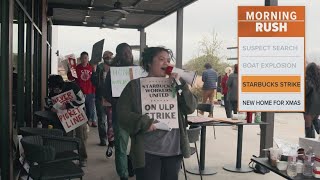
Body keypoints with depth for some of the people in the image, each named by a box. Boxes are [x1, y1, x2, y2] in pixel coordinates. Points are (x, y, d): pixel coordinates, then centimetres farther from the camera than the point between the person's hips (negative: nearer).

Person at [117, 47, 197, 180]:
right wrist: (143, 123, -20)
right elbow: (122, 112, -6)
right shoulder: (135, 86, -2)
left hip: (173, 150, 4)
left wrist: (181, 84, -9)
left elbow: (191, 108, 1)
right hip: (147, 152, -4)